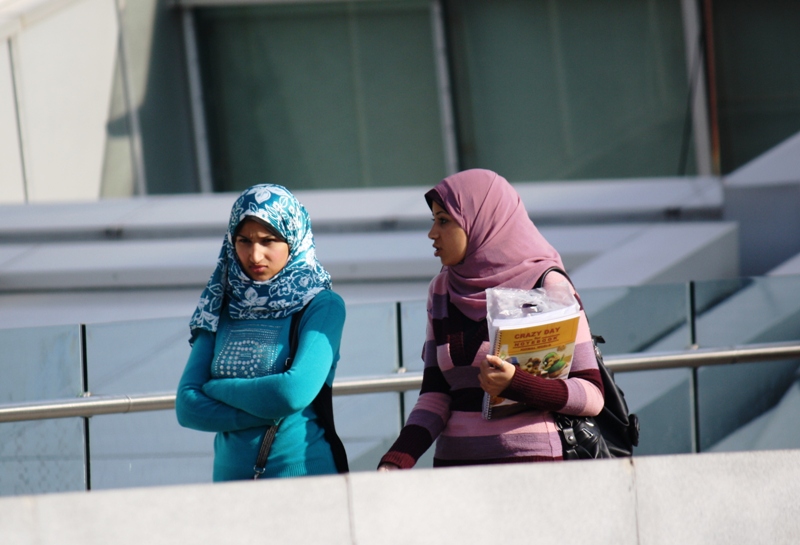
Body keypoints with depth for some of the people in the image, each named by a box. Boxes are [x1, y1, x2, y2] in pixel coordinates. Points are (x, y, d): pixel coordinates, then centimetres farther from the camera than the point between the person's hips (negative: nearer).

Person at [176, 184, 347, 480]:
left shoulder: (322, 306, -6)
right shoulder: (222, 310, 6)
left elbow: (296, 390, -20)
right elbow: (187, 407, -1)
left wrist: (217, 388, -7)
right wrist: (266, 412, -14)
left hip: (303, 470, -4)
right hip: (231, 475, 4)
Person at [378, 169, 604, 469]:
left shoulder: (547, 285, -3)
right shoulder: (442, 291, 13)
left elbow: (593, 395, -5)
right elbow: (434, 395, 8)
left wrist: (515, 384, -21)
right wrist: (397, 460, -9)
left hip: (533, 462, -5)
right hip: (454, 459, 5)